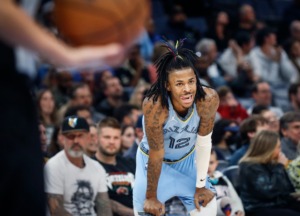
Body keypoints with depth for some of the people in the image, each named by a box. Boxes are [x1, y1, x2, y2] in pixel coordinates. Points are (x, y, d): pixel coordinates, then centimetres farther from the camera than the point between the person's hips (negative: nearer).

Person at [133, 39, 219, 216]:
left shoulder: (208, 99, -29)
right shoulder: (155, 106, -37)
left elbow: (204, 143, -15)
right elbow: (156, 155, -27)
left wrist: (201, 186, -6)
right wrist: (151, 197, -17)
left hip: (188, 159, 3)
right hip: (154, 161, -3)